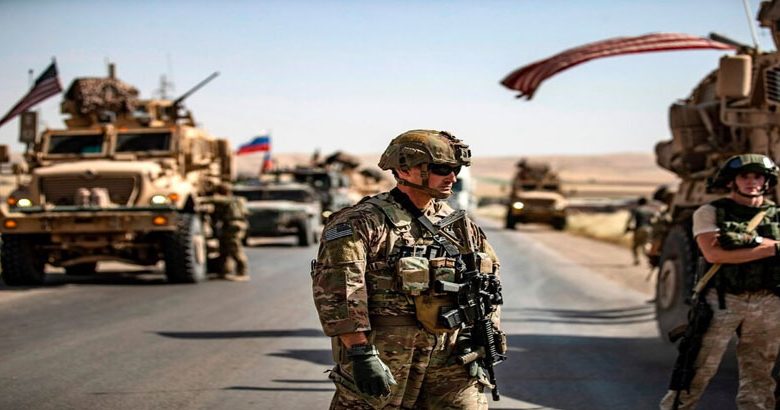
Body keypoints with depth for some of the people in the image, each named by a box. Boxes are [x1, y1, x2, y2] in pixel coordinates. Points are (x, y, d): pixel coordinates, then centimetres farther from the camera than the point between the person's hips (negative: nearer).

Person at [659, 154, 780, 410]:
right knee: (696, 372, -3)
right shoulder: (710, 213, 0)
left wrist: (755, 240, -19)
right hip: (722, 302, -3)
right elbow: (714, 254, -14)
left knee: (758, 380, 8)